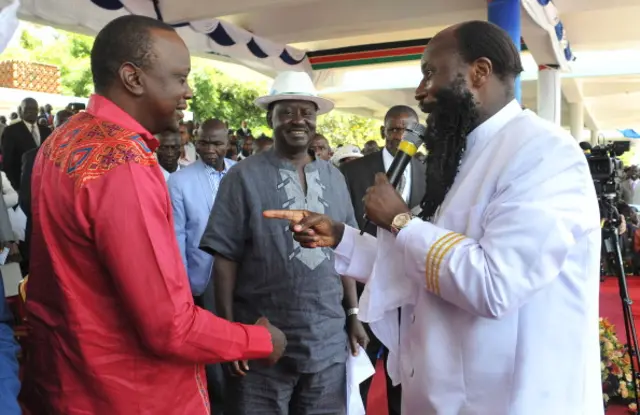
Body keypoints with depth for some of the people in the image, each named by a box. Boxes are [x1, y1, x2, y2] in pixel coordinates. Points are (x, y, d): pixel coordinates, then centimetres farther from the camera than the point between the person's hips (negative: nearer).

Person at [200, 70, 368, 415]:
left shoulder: (334, 177, 6)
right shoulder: (243, 176, -7)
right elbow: (225, 258, -8)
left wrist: (353, 314, 9)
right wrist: (229, 331, -10)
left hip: (328, 340, 4)